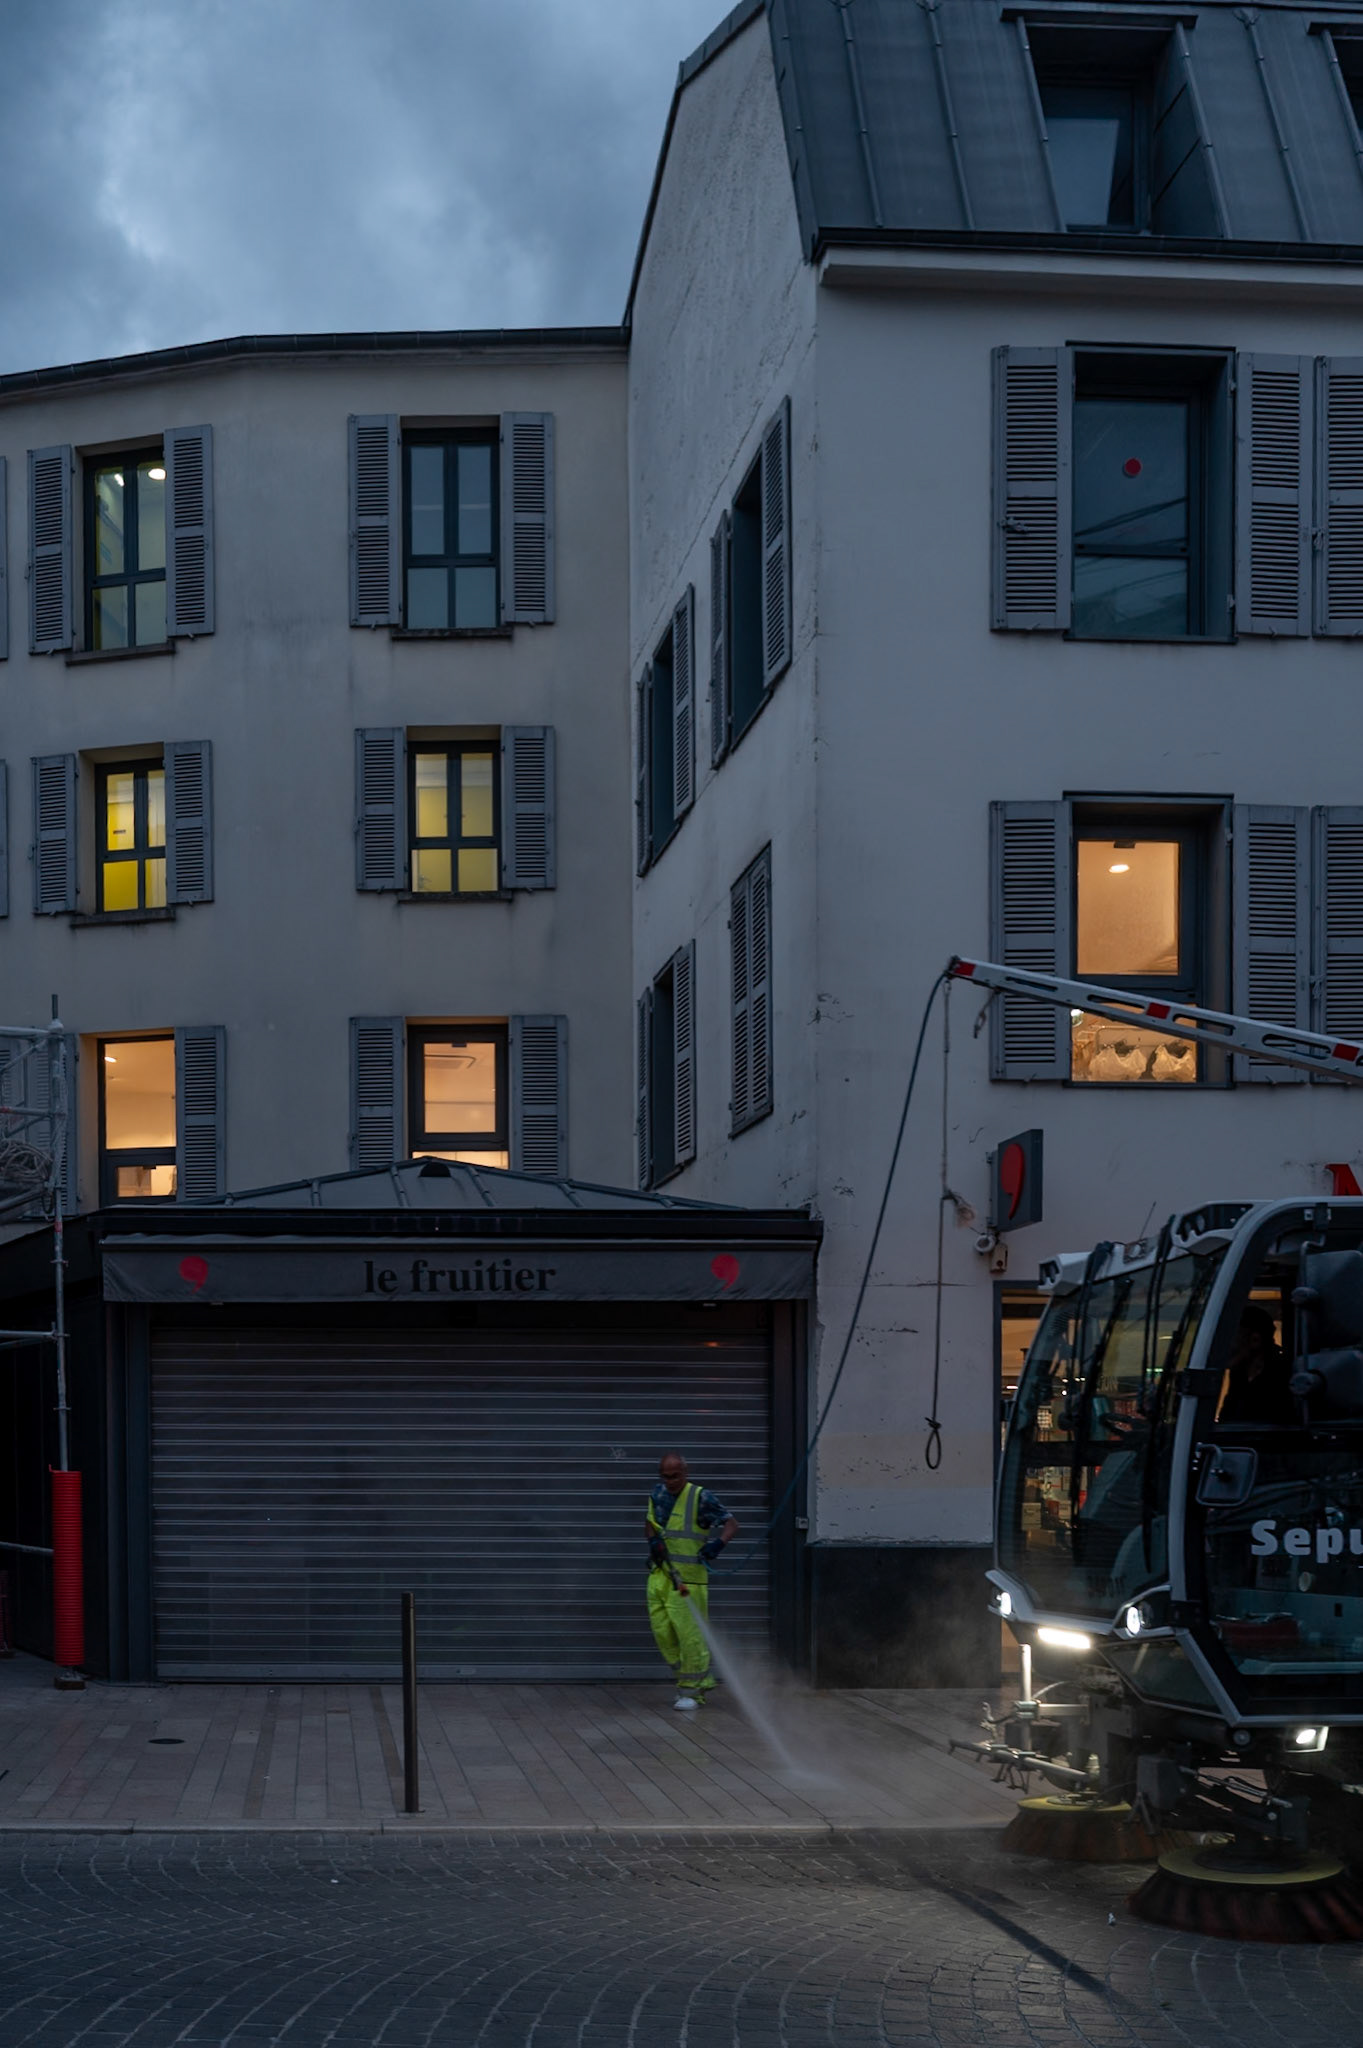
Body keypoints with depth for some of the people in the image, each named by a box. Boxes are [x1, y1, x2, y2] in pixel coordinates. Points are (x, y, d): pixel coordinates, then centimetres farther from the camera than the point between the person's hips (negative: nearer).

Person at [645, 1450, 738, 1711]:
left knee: (689, 1632, -6)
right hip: (660, 1572, 7)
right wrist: (652, 1539, 0)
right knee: (662, 1630, 7)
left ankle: (692, 1691, 5)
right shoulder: (658, 1493, 7)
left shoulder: (700, 1497, -12)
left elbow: (731, 1524, -14)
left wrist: (718, 1542, -34)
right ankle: (701, 1681, 20)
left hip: (688, 1576, -7)